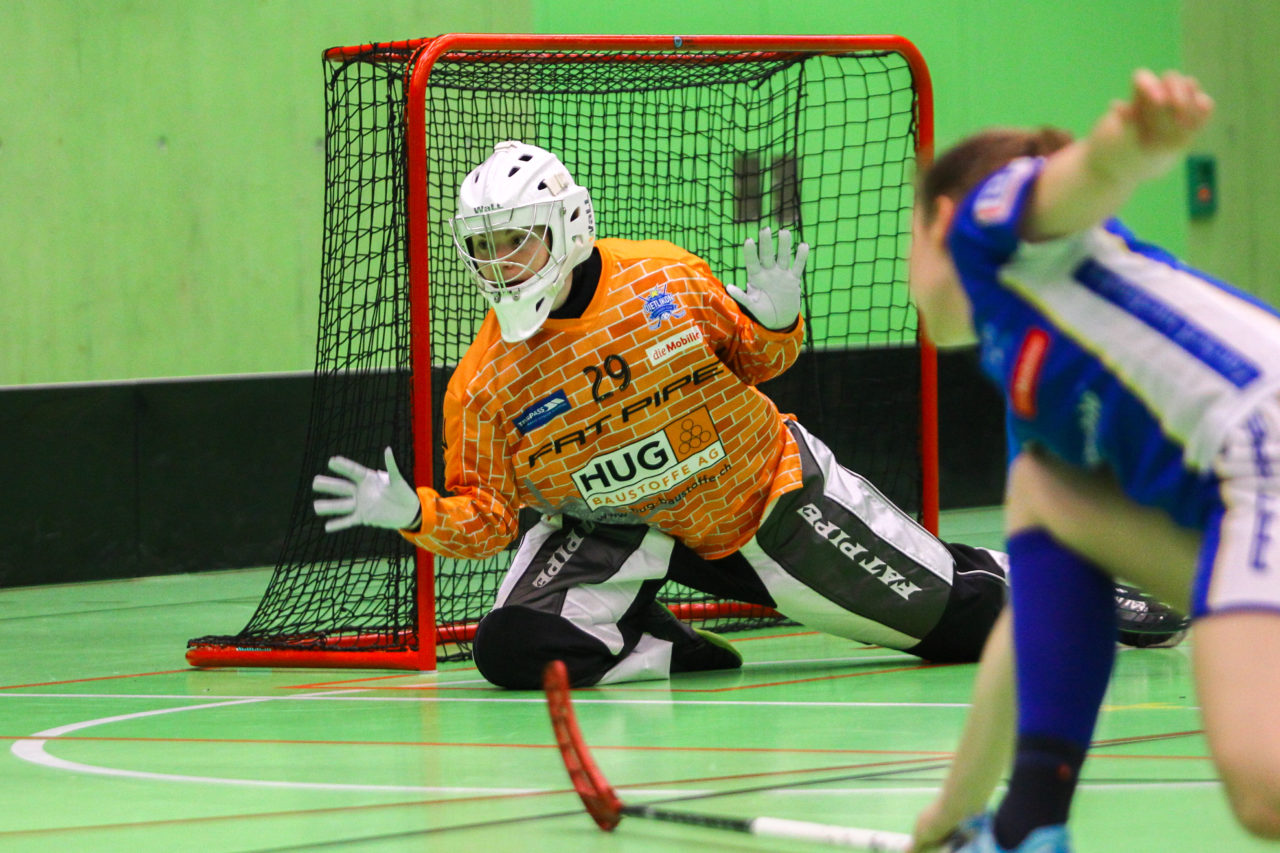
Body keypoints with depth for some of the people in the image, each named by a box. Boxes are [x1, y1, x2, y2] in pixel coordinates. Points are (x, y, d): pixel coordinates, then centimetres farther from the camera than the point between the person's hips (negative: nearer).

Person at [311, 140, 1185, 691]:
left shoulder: (667, 280, -14)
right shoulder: (485, 385, -12)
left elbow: (760, 359, 1)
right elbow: (487, 516, -8)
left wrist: (772, 315, -22)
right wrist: (412, 513, -27)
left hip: (766, 493, -1)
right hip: (614, 528, 1)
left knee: (964, 618, -1)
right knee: (513, 648, -25)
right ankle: (658, 650, -1)